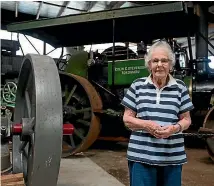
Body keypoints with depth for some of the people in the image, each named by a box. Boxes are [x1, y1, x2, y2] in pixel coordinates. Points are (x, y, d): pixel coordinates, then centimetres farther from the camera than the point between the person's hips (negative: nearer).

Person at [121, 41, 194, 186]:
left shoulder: (180, 87, 4)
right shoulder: (137, 85, 2)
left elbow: (186, 120, 8)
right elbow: (127, 119, 3)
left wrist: (176, 128, -14)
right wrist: (145, 125, -16)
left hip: (172, 157, 1)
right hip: (141, 156, -1)